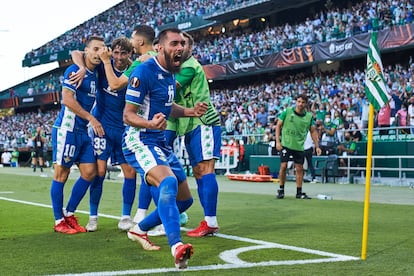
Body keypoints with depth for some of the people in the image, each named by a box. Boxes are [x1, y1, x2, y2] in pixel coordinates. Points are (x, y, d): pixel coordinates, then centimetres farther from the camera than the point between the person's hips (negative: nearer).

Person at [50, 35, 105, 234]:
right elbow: (67, 99, -19)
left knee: (89, 172, 4)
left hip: (83, 131, 8)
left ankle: (69, 214, 18)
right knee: (61, 174, -1)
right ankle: (59, 221, 8)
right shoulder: (74, 71, -11)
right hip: (67, 129, -8)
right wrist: (91, 119, -17)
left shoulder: (96, 73, 13)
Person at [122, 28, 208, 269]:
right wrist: (150, 124, -36)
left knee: (185, 199, 13)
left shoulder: (170, 73, 10)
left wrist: (190, 111, 8)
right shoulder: (144, 71, -16)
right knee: (168, 182, -35)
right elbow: (128, 115, -17)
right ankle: (177, 246, -43)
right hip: (139, 141, -9)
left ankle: (139, 230, 29)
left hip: (160, 142, 9)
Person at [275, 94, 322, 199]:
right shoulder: (287, 112, -4)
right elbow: (278, 125, 0)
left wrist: (317, 146, 4)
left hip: (299, 147, 2)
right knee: (283, 166, -5)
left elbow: (313, 131, 10)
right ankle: (281, 190, 9)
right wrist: (277, 141, -8)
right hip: (286, 144, -2)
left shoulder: (309, 116, 3)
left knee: (299, 168, 4)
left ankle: (299, 192, 14)